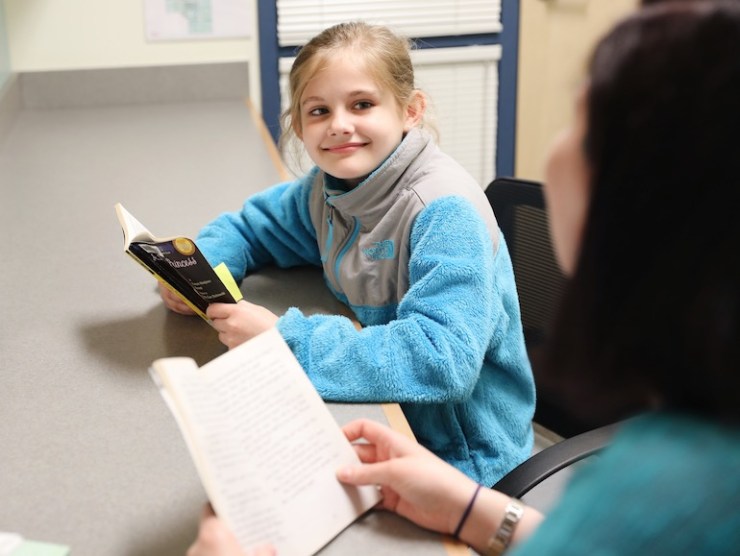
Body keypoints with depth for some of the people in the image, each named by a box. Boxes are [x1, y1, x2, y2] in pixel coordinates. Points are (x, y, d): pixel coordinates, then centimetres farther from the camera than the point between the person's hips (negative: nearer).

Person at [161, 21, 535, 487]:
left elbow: (443, 359, -34)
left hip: (459, 458, -6)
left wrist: (284, 339, -31)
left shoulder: (446, 212, -24)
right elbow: (250, 226, 15)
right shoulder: (325, 189, -3)